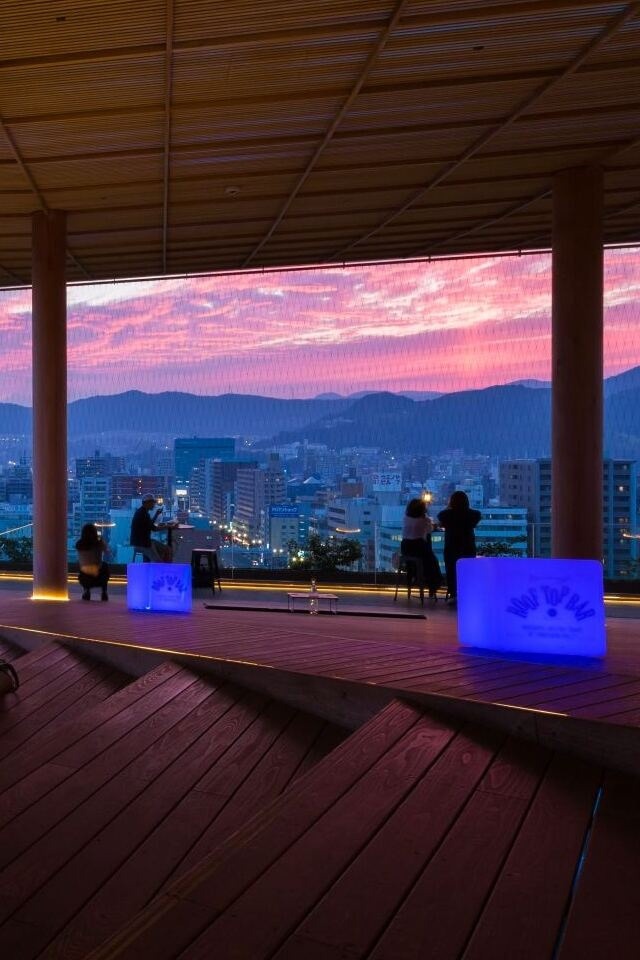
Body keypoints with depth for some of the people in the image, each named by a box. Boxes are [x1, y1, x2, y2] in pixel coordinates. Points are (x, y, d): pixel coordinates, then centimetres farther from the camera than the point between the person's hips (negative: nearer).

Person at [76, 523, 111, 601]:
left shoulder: (79, 545, -1)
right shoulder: (99, 544, -6)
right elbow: (108, 551, 17)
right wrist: (101, 539, 30)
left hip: (83, 579, 1)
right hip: (98, 579, -1)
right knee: (105, 565, 30)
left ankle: (86, 590, 25)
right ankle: (104, 593, 26)